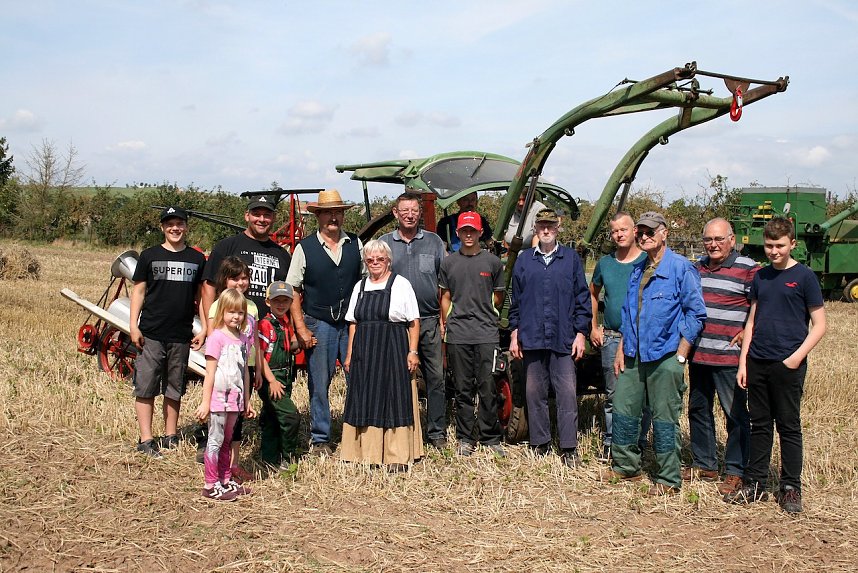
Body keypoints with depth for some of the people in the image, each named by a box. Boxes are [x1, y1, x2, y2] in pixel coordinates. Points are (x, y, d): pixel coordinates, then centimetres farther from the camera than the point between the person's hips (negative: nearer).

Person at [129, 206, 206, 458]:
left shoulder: (197, 259, 8)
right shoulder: (149, 255, 2)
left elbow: (201, 296, 12)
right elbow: (138, 290, 2)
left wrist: (204, 329, 6)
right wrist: (133, 325, -6)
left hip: (181, 336, 2)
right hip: (151, 334, -2)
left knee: (174, 390, 11)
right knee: (145, 388, -2)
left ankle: (170, 436, 21)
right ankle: (145, 440, 3)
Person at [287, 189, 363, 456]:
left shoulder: (356, 244, 7)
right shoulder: (304, 248, 0)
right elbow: (293, 291, 0)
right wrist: (301, 329, -6)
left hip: (353, 323, 2)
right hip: (318, 325, -2)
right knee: (319, 385, 5)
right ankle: (320, 440, 16)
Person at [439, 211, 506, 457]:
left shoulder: (492, 262, 6)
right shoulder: (449, 263, 10)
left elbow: (498, 297, 15)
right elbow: (445, 297, 14)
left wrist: (482, 312, 11)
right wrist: (445, 324, 9)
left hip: (486, 333, -1)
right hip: (457, 335, 1)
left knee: (488, 388, -1)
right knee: (462, 388, 6)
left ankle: (490, 437, 10)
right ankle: (466, 439, 15)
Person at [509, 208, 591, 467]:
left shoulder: (571, 258, 6)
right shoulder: (524, 260, 10)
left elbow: (583, 298, 5)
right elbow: (516, 301, 12)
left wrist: (581, 333, -1)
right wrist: (515, 334, 8)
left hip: (564, 339, -2)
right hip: (532, 339, 2)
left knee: (567, 393, -5)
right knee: (534, 393, 7)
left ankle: (569, 448, 2)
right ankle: (540, 444, 18)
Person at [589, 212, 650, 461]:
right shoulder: (605, 263, 9)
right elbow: (592, 295, 22)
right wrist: (593, 327, 13)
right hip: (611, 338, 3)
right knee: (612, 394, 8)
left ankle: (639, 443, 13)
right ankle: (610, 443, 17)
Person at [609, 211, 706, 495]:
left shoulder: (681, 268, -8)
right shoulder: (637, 271, 14)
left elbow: (696, 314, -8)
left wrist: (680, 355, -12)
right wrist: (621, 350, 14)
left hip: (665, 357, -7)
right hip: (634, 355, 7)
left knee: (664, 419, 0)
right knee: (623, 411, 10)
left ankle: (669, 480, 11)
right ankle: (626, 466, 25)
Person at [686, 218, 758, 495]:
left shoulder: (748, 269, -6)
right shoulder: (697, 267, 13)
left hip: (729, 356, -7)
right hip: (698, 354, 7)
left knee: (736, 414, 1)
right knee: (698, 410, 14)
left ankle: (735, 472, 10)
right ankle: (703, 464, 27)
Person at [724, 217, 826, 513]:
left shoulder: (804, 276, -3)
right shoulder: (760, 277, 11)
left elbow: (819, 325, -4)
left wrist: (797, 356, -14)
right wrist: (743, 362, 8)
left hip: (787, 365, -5)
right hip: (757, 363, 5)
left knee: (789, 427, 4)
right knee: (759, 425, 11)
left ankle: (790, 489, 13)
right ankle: (754, 484, 19)